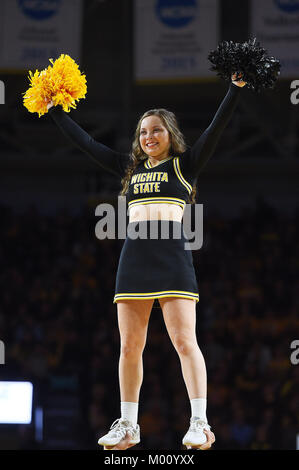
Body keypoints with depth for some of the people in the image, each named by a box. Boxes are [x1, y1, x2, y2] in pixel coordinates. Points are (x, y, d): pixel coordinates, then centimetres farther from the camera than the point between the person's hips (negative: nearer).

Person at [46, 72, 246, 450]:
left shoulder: (184, 164, 10)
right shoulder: (129, 168, 21)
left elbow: (215, 130, 0)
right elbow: (86, 143, 24)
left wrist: (235, 89, -10)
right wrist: (55, 111, 24)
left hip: (173, 253, -4)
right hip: (134, 255, 4)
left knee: (184, 340, -11)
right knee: (130, 346, 4)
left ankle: (200, 424, -13)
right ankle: (127, 426, 10)